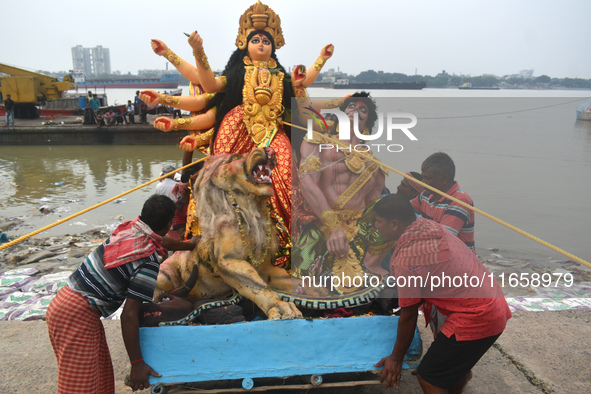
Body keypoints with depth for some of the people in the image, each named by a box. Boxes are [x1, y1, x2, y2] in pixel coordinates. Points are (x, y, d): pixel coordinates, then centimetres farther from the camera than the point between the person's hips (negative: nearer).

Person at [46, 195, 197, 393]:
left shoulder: (129, 228, 0)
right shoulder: (149, 264, -23)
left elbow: (163, 242, 22)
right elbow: (129, 316, -22)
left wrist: (192, 245, 40)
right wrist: (137, 364, -13)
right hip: (77, 316, -9)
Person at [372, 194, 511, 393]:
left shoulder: (406, 259, -20)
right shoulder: (432, 226, 4)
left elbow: (408, 316, -11)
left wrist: (395, 359, 4)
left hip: (476, 319, -9)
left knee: (428, 378, 2)